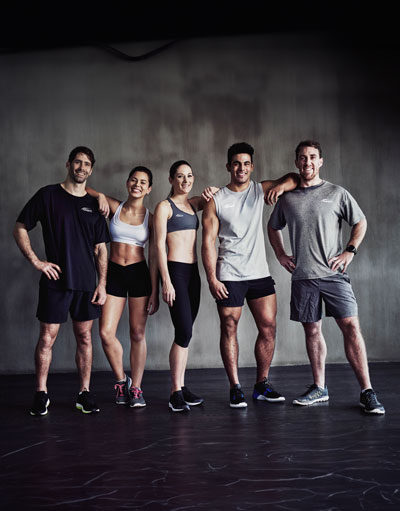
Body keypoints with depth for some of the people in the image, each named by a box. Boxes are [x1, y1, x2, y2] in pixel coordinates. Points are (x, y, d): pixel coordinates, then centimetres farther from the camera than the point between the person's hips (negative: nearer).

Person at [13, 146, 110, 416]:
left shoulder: (94, 204, 11)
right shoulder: (48, 195, 2)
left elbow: (101, 249, 11)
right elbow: (20, 228, 3)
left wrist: (102, 284, 4)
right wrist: (36, 261, -6)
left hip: (86, 282, 3)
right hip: (55, 280, -3)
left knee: (85, 337, 6)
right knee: (47, 337, -1)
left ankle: (85, 392, 15)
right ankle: (41, 394, 11)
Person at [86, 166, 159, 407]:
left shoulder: (150, 218, 2)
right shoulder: (114, 207, 5)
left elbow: (154, 257, 1)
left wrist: (155, 292, -3)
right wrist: (100, 196, -8)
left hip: (140, 274, -1)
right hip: (114, 273, 1)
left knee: (138, 334, 2)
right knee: (106, 332, -6)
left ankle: (135, 388, 13)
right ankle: (122, 380, 17)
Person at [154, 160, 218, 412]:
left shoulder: (194, 204, 16)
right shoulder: (164, 206, -2)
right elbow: (160, 245, -7)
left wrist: (213, 191, 5)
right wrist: (166, 281, -15)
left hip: (193, 272, 7)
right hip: (175, 270, -7)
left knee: (185, 332, 8)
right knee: (184, 331, -12)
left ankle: (181, 387, 14)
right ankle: (176, 393, -6)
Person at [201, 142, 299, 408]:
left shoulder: (261, 190, 8)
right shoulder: (216, 201, 0)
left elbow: (295, 178, 14)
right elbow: (208, 242, -3)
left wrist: (281, 185, -9)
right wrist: (212, 279, -11)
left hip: (260, 273, 3)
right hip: (229, 276, -3)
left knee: (268, 328, 2)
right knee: (229, 329, 0)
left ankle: (262, 385, 15)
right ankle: (235, 388, 9)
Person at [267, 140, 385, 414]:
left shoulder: (337, 193, 5)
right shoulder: (288, 198, 11)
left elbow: (361, 222, 12)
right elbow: (273, 227, 26)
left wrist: (350, 251, -1)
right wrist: (281, 256, 14)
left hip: (333, 274, -3)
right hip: (302, 276, 3)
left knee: (351, 327, -10)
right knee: (312, 330, 8)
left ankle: (367, 392, -5)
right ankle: (319, 388, 20)